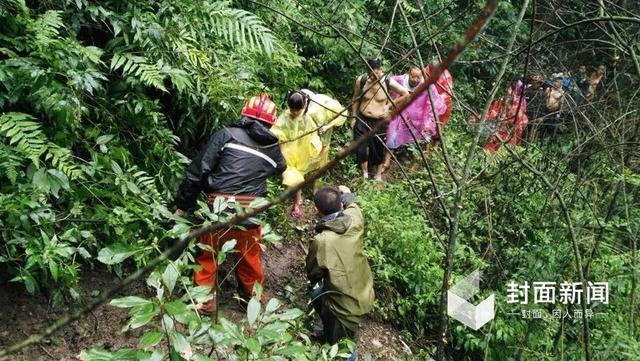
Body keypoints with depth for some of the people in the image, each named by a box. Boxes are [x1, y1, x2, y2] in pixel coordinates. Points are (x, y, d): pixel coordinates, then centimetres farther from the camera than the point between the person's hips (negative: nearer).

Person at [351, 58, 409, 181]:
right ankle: (364, 174, 25)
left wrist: (389, 105, -7)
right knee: (361, 148, 1)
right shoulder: (361, 80, -10)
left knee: (378, 149, 11)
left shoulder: (388, 82, -15)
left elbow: (406, 94, -2)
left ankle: (378, 175, 34)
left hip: (380, 122, -1)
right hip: (362, 120, 2)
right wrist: (354, 117, 7)